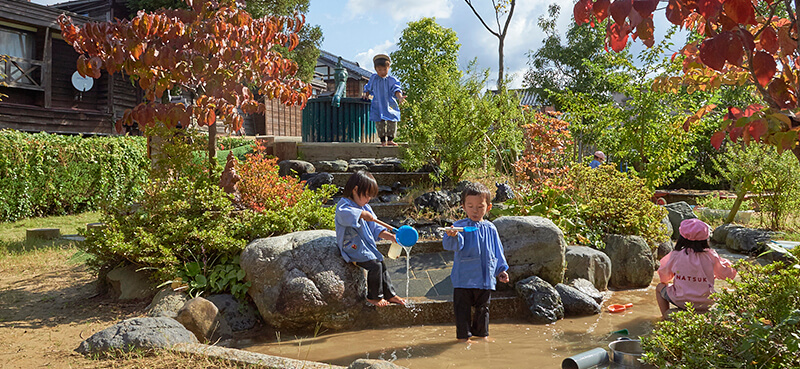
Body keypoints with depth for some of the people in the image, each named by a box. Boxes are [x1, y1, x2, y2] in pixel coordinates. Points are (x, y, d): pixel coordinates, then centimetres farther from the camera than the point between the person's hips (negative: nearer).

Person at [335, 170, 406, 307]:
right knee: (375, 265, -18)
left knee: (381, 264, 8)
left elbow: (375, 227, 12)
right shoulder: (344, 204, -14)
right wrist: (362, 214, -40)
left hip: (367, 246, 9)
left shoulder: (365, 207, 13)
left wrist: (390, 236, -1)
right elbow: (344, 213, -41)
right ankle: (373, 297, 1)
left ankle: (389, 294, 23)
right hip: (353, 247, -9)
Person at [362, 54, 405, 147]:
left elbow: (396, 90, -11)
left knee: (392, 122, -2)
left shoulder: (392, 80, -1)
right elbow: (368, 88, 24)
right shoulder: (373, 78, 7)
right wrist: (366, 94, 13)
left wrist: (400, 97, -28)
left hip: (390, 105, 0)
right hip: (378, 106, 1)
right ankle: (383, 140, 6)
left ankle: (390, 140, 11)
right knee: (380, 123, -3)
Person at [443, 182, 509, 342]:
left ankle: (482, 333, 32)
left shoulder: (490, 229, 6)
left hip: (486, 279, 4)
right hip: (463, 279, -3)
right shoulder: (460, 226, -7)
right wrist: (452, 236, -46)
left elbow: (497, 251, 15)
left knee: (483, 309, 16)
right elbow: (452, 245, -24)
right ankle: (463, 335, 17)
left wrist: (501, 270, 13)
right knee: (462, 309, 3)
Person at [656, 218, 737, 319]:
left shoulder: (675, 255, -9)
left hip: (682, 302, -2)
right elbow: (727, 274, 6)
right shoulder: (711, 256, -8)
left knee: (660, 287, 25)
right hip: (706, 304, 2)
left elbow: (664, 277, 7)